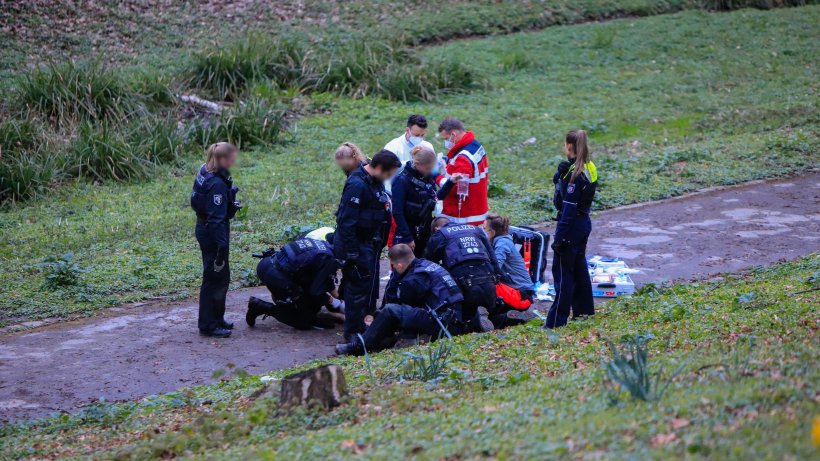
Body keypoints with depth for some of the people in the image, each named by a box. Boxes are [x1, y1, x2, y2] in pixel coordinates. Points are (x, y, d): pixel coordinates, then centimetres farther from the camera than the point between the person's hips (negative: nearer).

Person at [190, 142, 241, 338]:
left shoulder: (205, 172, 3)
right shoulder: (217, 184, -26)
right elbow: (216, 218, -26)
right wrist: (222, 247, -24)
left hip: (204, 229, 10)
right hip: (212, 233, -10)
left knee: (222, 276, 20)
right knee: (215, 278, 0)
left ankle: (216, 319, 31)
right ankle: (209, 325, 9)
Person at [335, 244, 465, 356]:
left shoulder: (414, 280, -13)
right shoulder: (425, 264, 16)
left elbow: (391, 300, 0)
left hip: (443, 325, -10)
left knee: (390, 311, -13)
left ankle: (361, 346, -6)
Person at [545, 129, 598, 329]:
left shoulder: (574, 173, -22)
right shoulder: (589, 168, 6)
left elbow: (569, 209, -22)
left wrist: (559, 238, -20)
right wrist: (561, 172, -8)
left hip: (572, 226, -9)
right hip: (584, 223, 9)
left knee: (563, 271, -4)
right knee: (579, 268, 21)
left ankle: (556, 321, 0)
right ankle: (584, 310, 32)